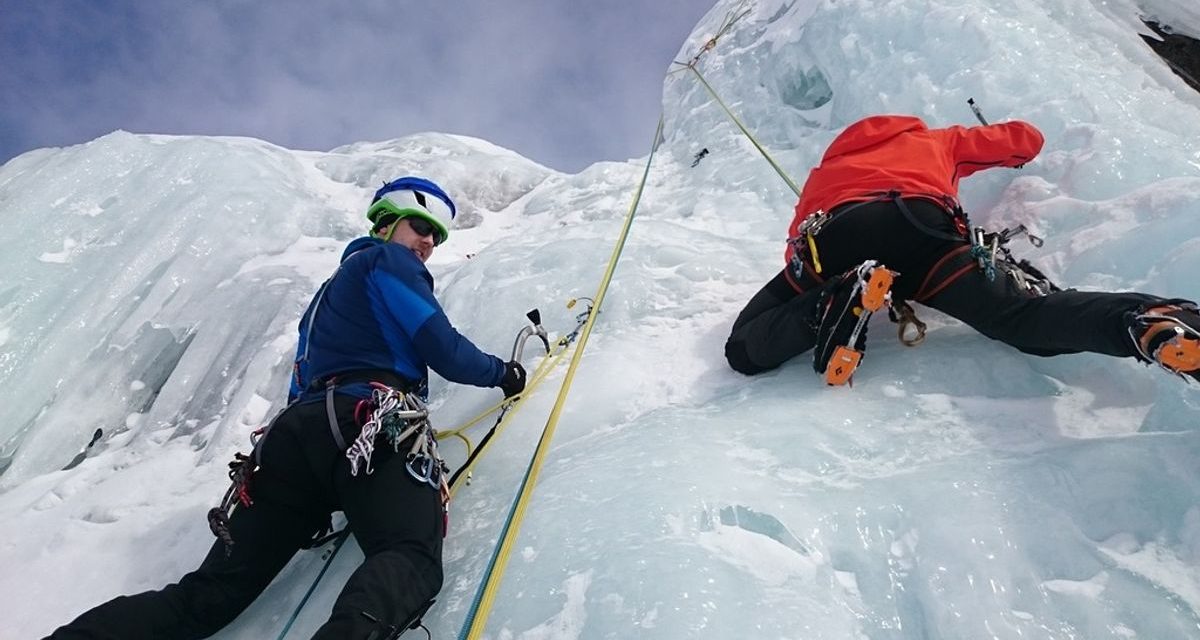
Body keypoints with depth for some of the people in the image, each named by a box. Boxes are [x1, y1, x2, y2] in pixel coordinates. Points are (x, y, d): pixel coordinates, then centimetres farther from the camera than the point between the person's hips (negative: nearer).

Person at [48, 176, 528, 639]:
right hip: (367, 426, -9)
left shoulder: (330, 289, 37)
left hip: (296, 429, 9)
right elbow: (445, 351, -1)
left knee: (208, 593, 6)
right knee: (410, 559, -30)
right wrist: (501, 373, 17)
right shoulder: (388, 259, 11)